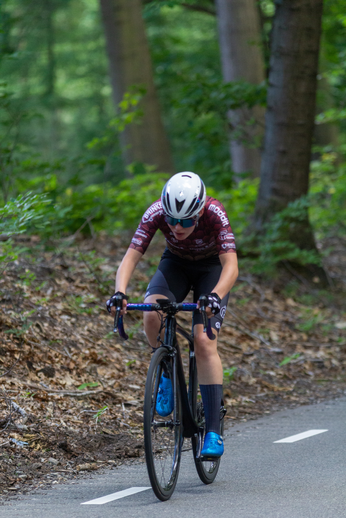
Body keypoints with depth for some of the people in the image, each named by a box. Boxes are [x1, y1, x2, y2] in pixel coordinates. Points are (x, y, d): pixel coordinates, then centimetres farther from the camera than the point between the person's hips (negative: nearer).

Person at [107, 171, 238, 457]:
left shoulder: (214, 214, -36)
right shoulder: (156, 213, -30)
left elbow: (231, 266, -41)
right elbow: (130, 257, -32)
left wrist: (215, 296, -60)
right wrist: (120, 293, -51)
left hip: (212, 268, -2)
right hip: (175, 264, 2)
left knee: (204, 342, -19)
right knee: (152, 313, -30)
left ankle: (214, 431, -17)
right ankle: (167, 373, -3)